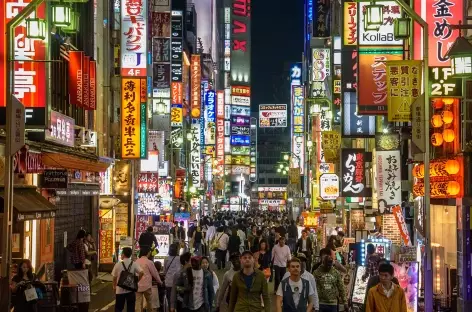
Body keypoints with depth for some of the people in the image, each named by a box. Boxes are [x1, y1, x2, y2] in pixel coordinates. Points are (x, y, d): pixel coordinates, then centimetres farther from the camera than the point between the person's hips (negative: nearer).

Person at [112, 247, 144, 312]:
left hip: (120, 289, -1)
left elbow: (114, 277, -2)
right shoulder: (134, 264, -5)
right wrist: (136, 281, -1)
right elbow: (141, 273, -17)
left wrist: (114, 286, 15)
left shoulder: (118, 264, -9)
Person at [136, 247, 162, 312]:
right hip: (146, 285, -3)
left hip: (138, 286, 3)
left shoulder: (136, 261, 5)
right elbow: (155, 273, 1)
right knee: (149, 301, 16)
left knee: (138, 303, 1)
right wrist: (160, 281, 18)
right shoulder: (149, 262, -8)